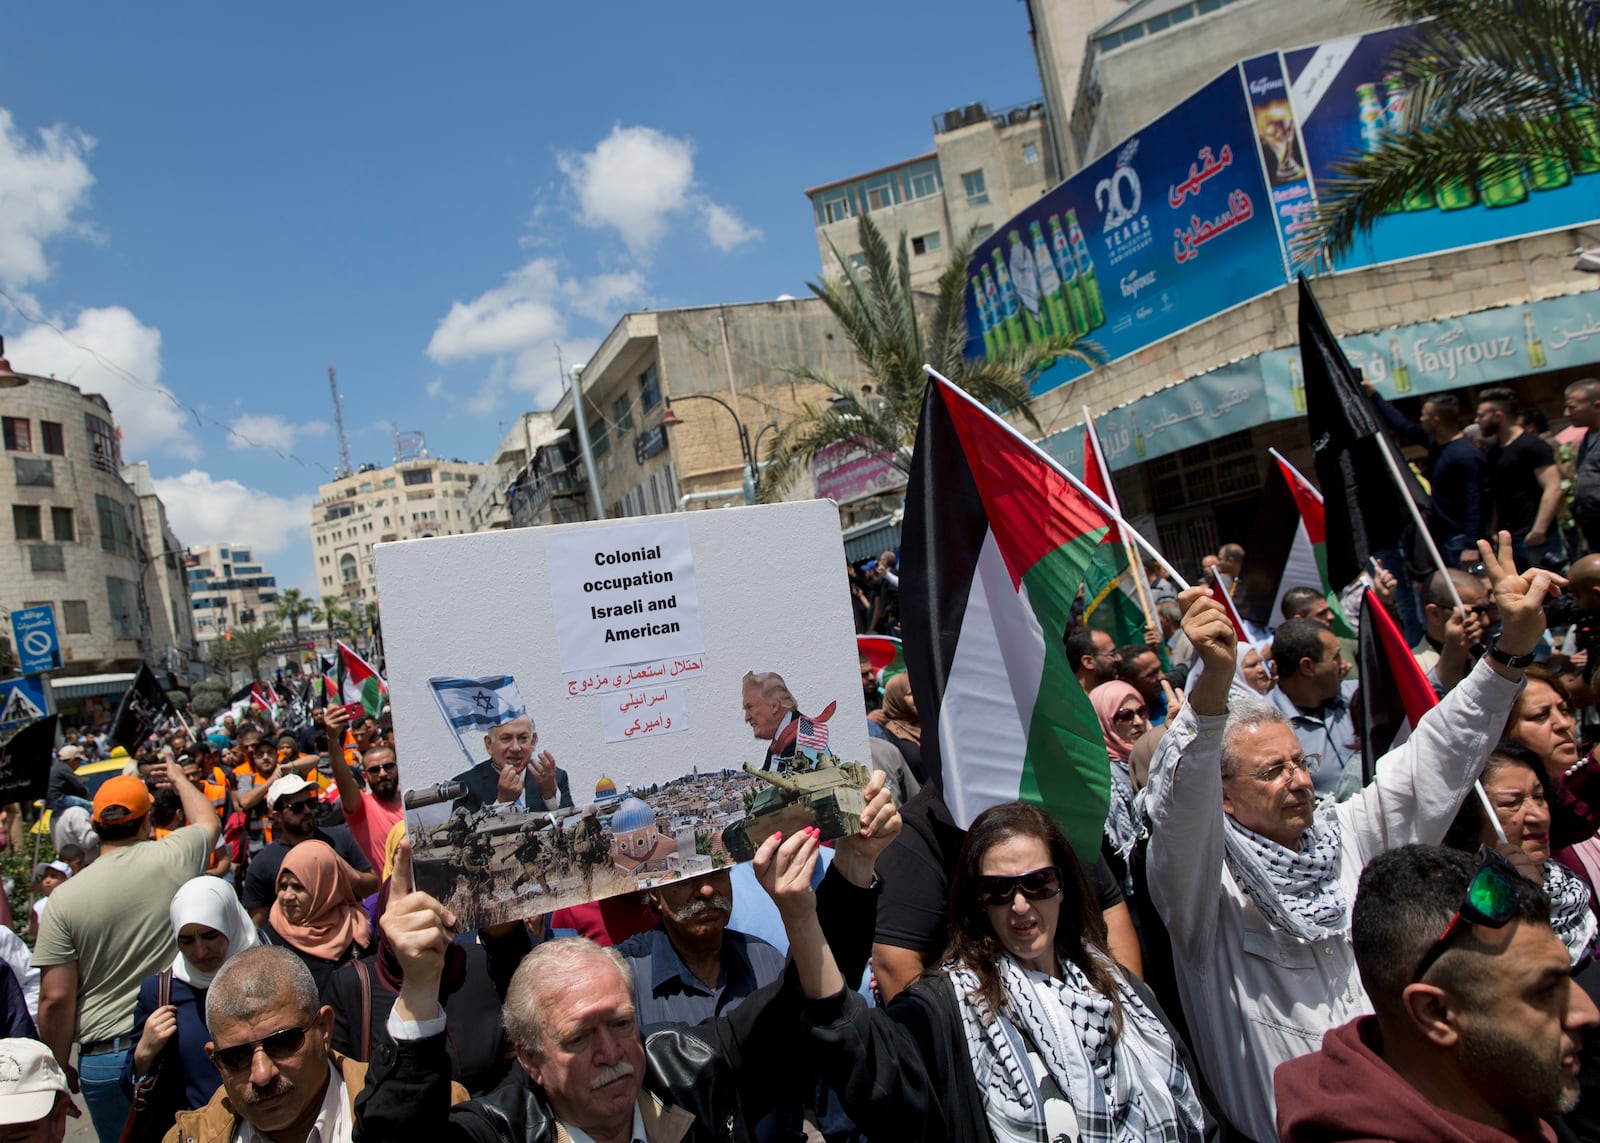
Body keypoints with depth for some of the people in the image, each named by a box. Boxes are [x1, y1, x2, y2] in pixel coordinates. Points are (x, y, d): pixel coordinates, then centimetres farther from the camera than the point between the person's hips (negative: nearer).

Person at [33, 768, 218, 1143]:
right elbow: (208, 821, 18)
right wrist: (178, 778, 35)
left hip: (106, 1058, 1)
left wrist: (60, 1068, 8)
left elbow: (55, 999, -6)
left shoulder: (64, 898, -7)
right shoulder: (174, 858, -7)